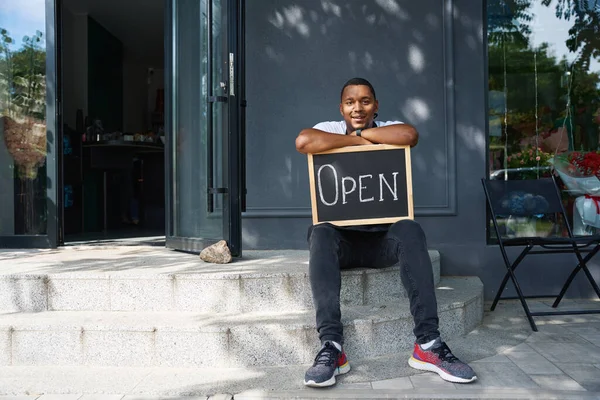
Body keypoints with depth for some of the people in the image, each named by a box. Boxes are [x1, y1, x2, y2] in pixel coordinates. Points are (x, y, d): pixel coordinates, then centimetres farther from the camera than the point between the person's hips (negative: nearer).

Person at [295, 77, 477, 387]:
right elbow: (303, 141, -20)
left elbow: (410, 135, -20)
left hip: (382, 237, 1)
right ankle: (332, 346, -37)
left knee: (410, 230, -31)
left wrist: (360, 132, -10)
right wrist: (357, 140, -14)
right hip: (342, 238, 0)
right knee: (320, 234, -33)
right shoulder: (329, 129, 6)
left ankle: (428, 344, -30)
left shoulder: (387, 130, 7)